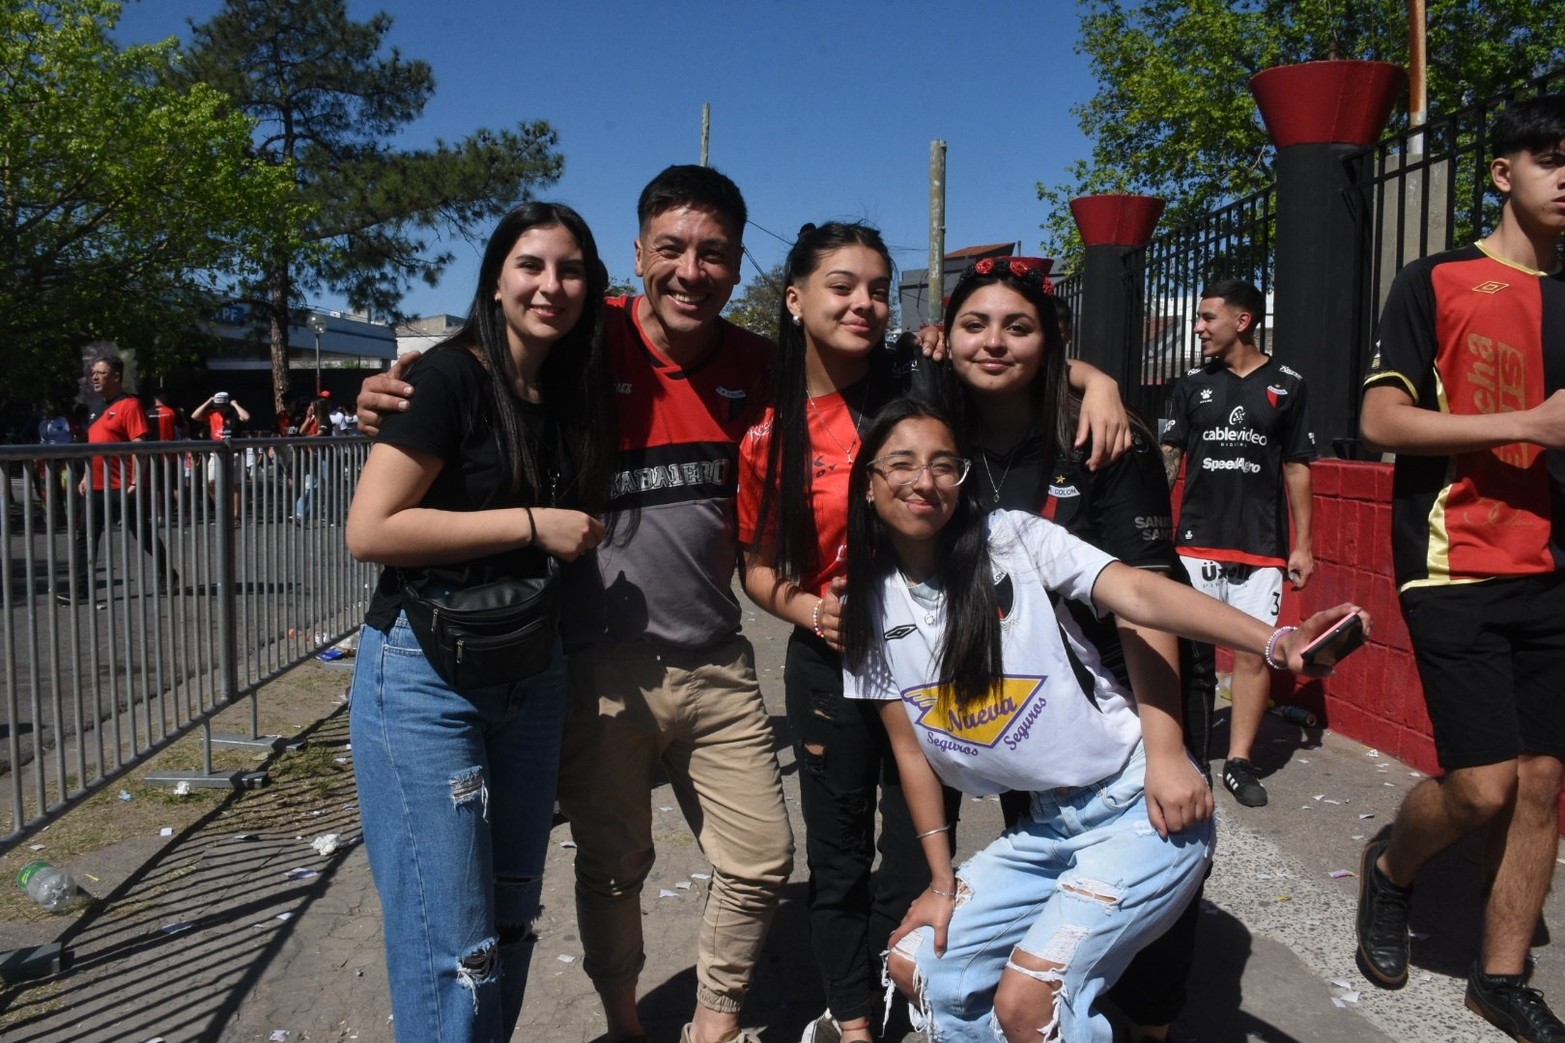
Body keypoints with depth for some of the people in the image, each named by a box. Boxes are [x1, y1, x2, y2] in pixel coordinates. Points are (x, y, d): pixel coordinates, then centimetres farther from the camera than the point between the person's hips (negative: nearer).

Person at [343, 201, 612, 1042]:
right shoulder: (450, 378, -13)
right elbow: (370, 528, -20)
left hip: (532, 677, 7)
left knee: (512, 917, 18)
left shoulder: (573, 393, 8)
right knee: (452, 943, 0)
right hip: (424, 678, -7)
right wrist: (532, 524, -20)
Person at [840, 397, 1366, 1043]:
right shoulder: (873, 605, 3)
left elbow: (1137, 592, -24)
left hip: (1138, 804, -6)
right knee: (913, 961, 6)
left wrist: (1272, 642, -38)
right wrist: (943, 882, 8)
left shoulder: (1012, 539, -10)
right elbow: (910, 748, 8)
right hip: (1044, 827, 6)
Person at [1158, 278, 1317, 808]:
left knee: (1254, 650, -1)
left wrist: (1302, 544, 3)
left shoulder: (1286, 385, 4)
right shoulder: (1192, 384, 8)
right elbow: (1168, 457, 9)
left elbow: (1296, 468, 7)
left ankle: (1240, 761, 9)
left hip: (1261, 546, -1)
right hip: (1196, 541, 1)